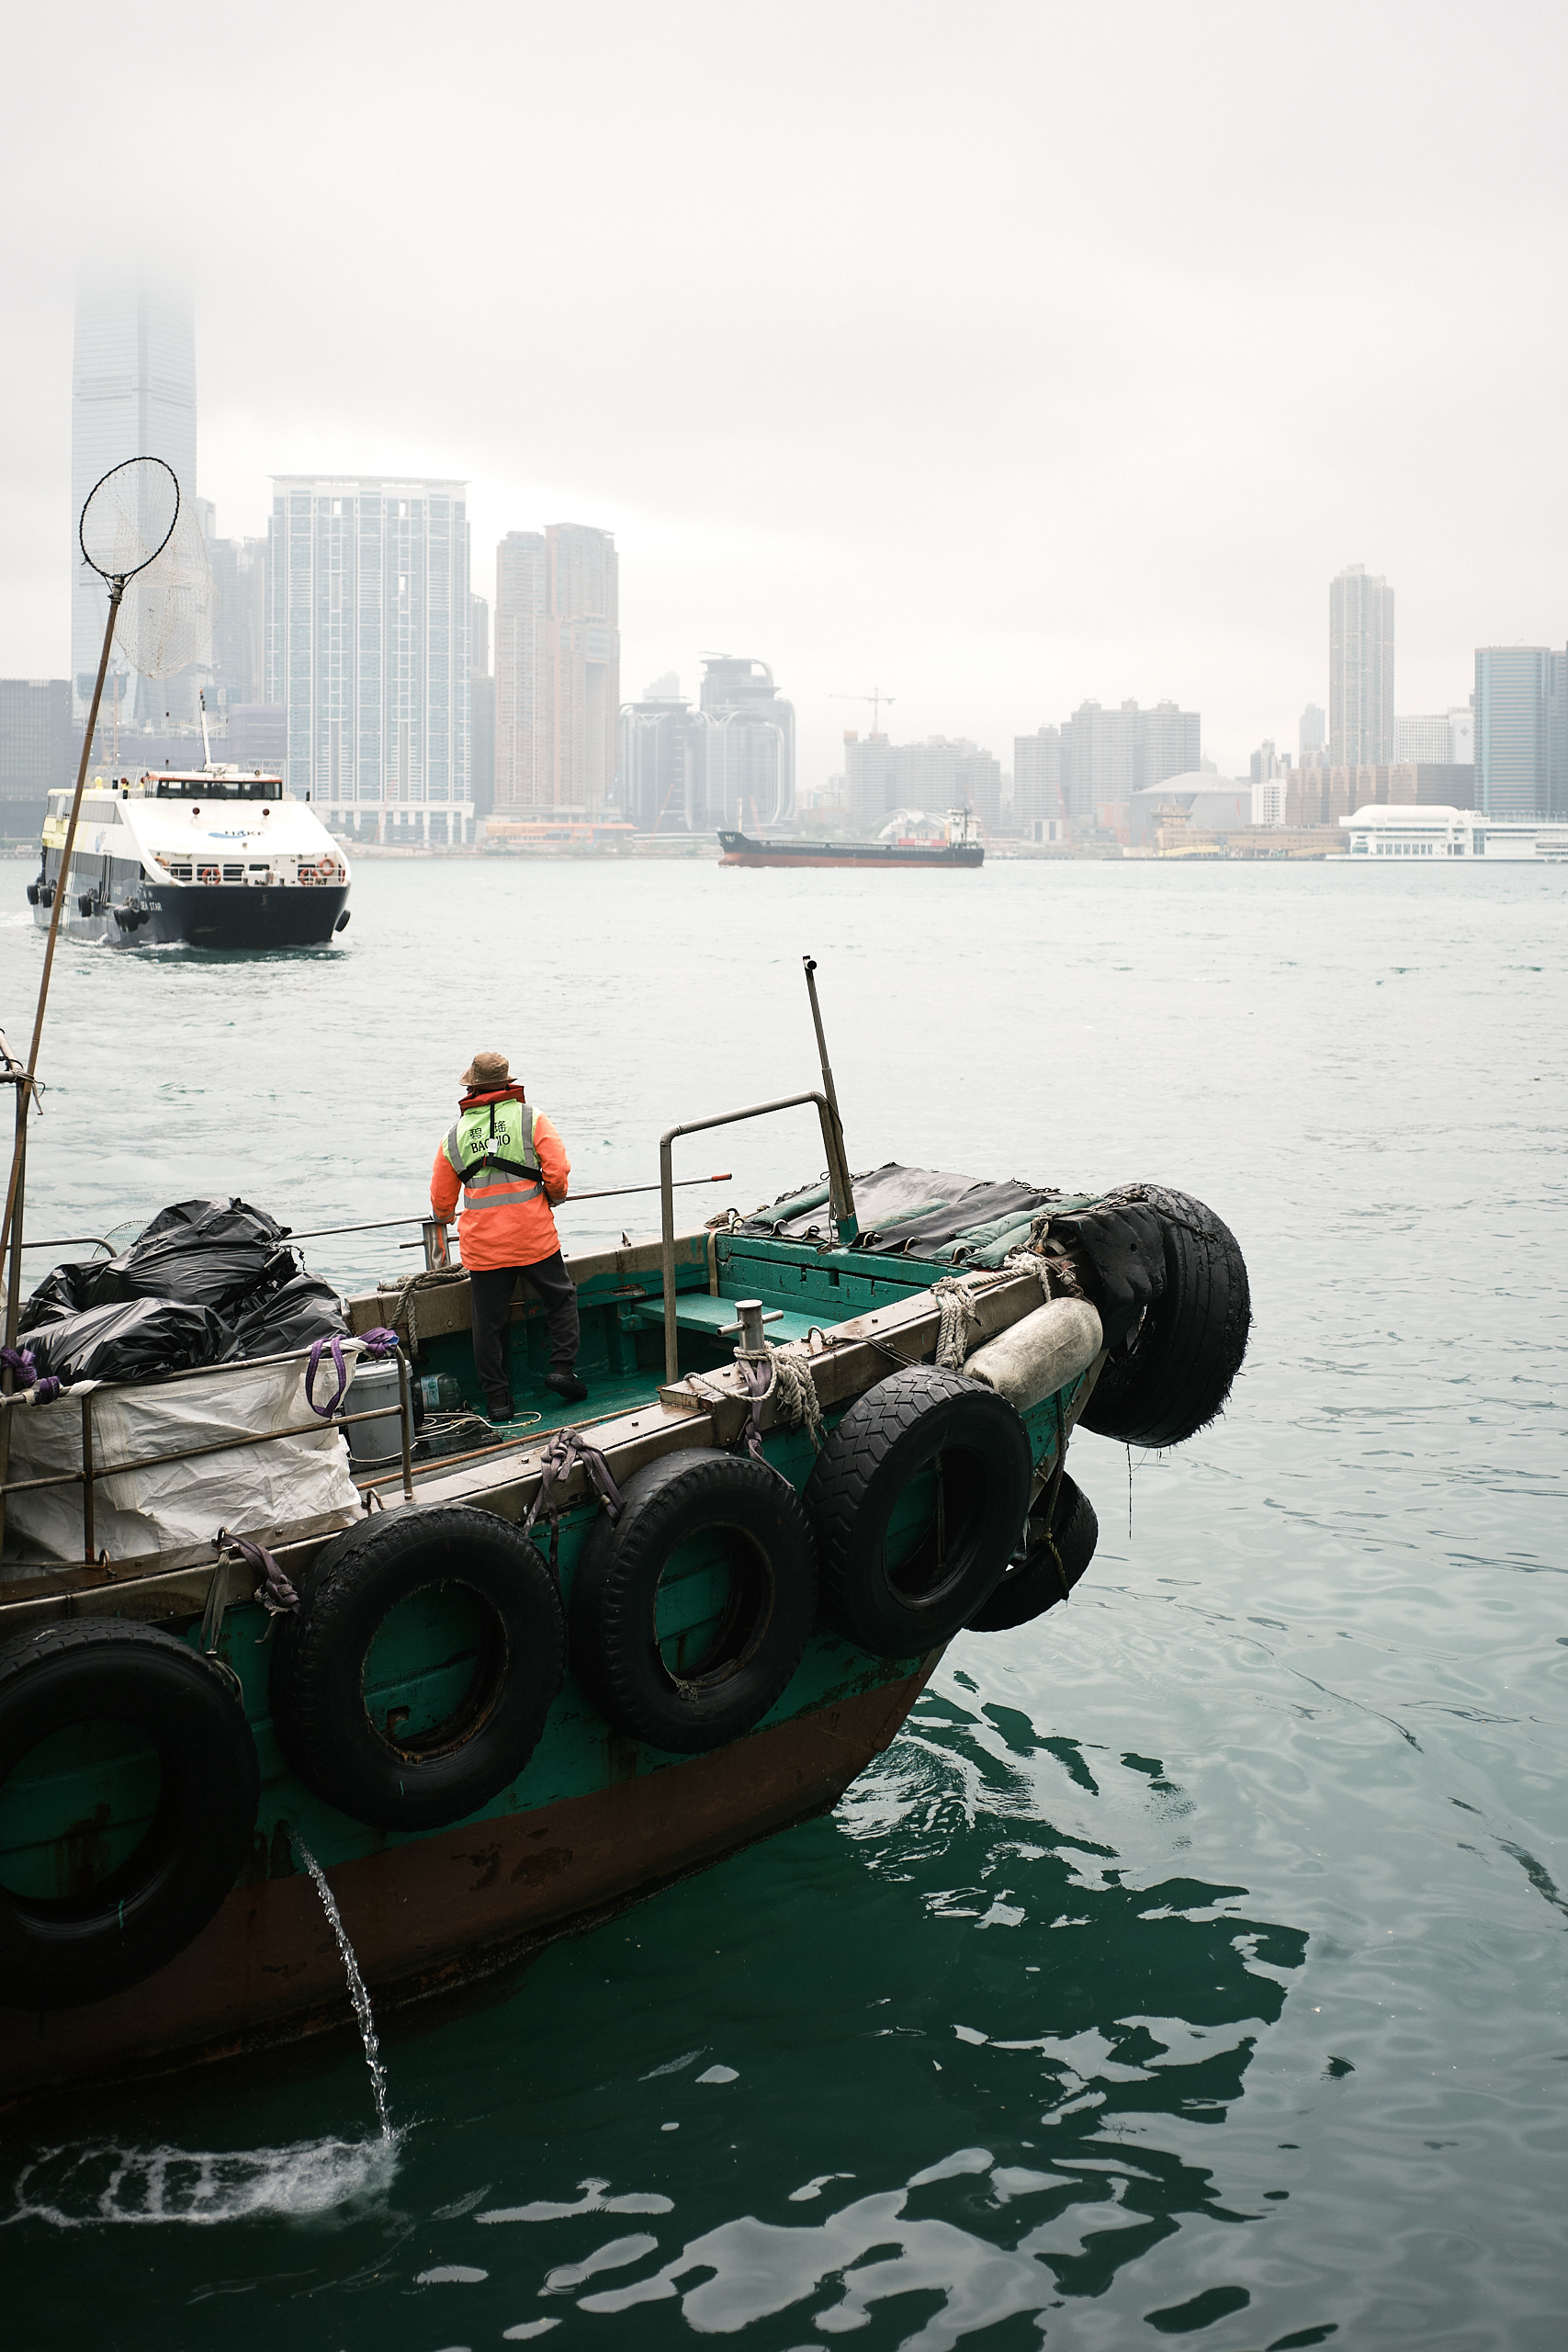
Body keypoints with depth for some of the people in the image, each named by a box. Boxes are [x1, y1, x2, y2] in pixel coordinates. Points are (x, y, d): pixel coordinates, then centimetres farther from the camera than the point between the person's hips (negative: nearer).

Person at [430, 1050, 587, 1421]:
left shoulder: (453, 1135, 6)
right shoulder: (531, 1118, -2)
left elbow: (441, 1202, 13)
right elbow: (557, 1173, -11)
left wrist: (444, 1218, 37)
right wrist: (554, 1196, 12)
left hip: (483, 1247, 2)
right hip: (534, 1237, -2)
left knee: (489, 1321, 9)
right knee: (560, 1299, 18)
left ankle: (497, 1399, 11)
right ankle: (562, 1366, 7)